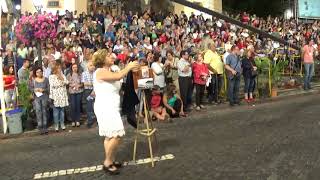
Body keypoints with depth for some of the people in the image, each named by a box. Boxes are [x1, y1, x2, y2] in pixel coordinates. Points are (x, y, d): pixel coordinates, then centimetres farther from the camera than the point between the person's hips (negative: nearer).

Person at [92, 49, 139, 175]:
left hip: (110, 107, 10)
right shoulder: (100, 71, -15)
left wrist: (129, 69, 2)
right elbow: (118, 76, -27)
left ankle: (110, 161, 23)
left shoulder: (109, 71, 16)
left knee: (110, 136, 13)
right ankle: (107, 162, 0)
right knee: (116, 135, -12)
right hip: (105, 108, -10)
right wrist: (128, 67, -15)